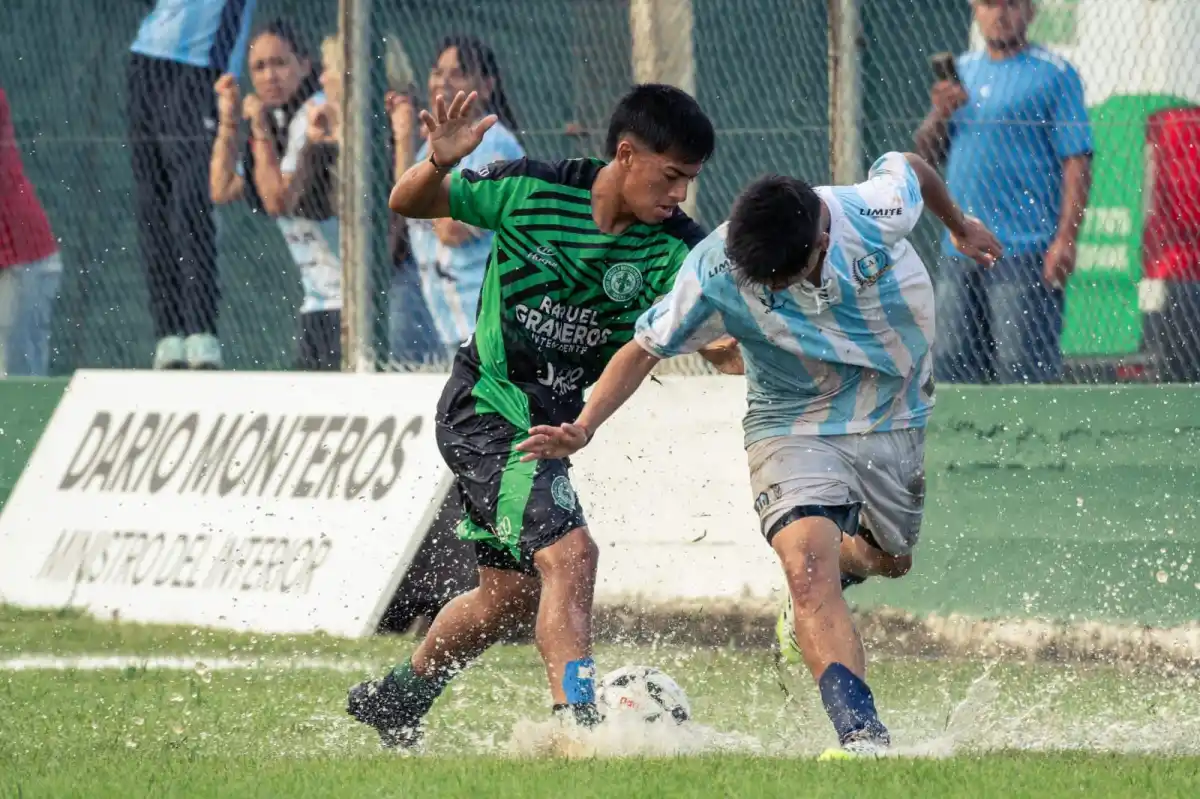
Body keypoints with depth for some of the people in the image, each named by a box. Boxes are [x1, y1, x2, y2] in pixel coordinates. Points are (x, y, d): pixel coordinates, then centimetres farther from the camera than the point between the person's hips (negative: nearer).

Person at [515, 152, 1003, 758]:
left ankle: (814, 587, 56)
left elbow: (911, 166, -2)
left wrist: (959, 226, 18)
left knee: (888, 559, 22)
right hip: (795, 428, -3)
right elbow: (645, 349, -12)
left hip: (898, 420, 3)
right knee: (809, 567, -26)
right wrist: (583, 428, -25)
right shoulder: (713, 274, -27)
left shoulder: (879, 209, -27)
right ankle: (863, 735, -34)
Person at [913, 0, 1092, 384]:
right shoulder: (962, 71, 17)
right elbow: (927, 153, 18)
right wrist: (940, 115, -4)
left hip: (1025, 253, -7)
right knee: (950, 365, 7)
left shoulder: (1054, 75, -3)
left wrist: (1066, 239, -19)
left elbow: (1077, 162, -9)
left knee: (1023, 368, -10)